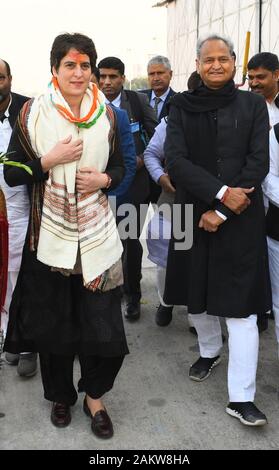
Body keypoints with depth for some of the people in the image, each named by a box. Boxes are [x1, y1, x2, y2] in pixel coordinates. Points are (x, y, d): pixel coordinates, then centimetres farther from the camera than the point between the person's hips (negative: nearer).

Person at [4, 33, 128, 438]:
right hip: (50, 234, -1)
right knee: (53, 321, 9)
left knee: (103, 323, 0)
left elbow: (119, 166, 13)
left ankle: (94, 397, 24)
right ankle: (61, 396, 33)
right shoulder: (33, 113, -2)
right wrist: (50, 160, -16)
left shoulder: (105, 114, 5)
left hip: (96, 234, 1)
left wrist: (104, 179, -9)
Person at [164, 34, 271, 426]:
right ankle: (210, 351, 42)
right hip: (194, 213, 2)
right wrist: (220, 191, -18)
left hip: (241, 218, -2)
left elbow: (258, 162, -5)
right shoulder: (182, 106, 4)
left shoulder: (252, 105, 2)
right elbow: (176, 160, -7)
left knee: (240, 305, -4)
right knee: (198, 294, 14)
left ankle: (241, 397, 2)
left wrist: (222, 210, -12)